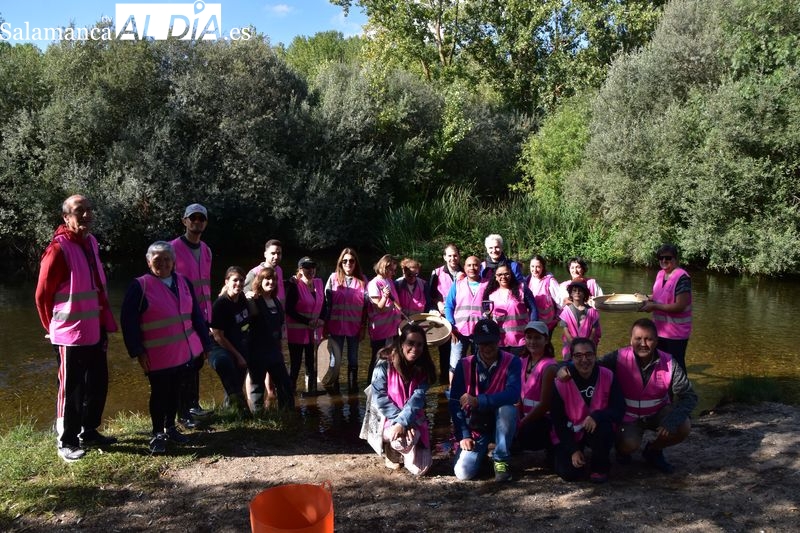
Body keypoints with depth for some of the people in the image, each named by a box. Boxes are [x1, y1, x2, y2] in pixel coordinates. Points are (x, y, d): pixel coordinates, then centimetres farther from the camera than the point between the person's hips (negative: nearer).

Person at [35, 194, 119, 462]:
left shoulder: (91, 242, 9)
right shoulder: (58, 249, -16)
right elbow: (42, 294, -10)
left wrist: (105, 323, 14)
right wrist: (53, 327, 1)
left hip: (95, 331, 8)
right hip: (71, 334, -8)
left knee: (98, 384, 15)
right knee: (71, 389, 3)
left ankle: (89, 432, 31)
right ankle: (66, 442, 17)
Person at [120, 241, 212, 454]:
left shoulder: (183, 282, 7)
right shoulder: (140, 286, -8)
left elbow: (196, 315, 11)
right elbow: (128, 321, -9)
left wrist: (205, 343, 10)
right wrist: (137, 351, -12)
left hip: (184, 352, 5)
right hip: (157, 355, -5)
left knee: (175, 390, 15)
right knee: (159, 393, 4)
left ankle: (170, 427, 32)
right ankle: (157, 434, 18)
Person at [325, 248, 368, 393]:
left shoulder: (362, 280, 2)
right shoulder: (333, 278, 0)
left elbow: (366, 305, 4)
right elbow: (326, 302, 1)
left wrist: (363, 326, 1)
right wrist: (325, 325, -2)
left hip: (354, 326, 1)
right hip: (336, 326, -1)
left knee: (353, 358, 11)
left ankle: (353, 385, 22)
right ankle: (334, 385, 19)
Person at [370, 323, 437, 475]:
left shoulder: (424, 370, -4)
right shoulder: (385, 364, -13)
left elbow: (417, 399, -15)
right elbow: (380, 397, -16)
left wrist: (403, 422, -29)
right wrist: (398, 420, -23)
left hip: (414, 421, 3)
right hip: (388, 419, -3)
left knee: (419, 469, -11)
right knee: (403, 440, -36)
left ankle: (402, 449, 21)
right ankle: (390, 450, 1)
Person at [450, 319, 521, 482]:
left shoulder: (511, 362, -12)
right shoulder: (464, 365, -8)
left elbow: (513, 394, -29)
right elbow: (455, 403, -9)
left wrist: (478, 401, -35)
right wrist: (463, 435, -17)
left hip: (500, 424, 0)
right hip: (475, 426, 1)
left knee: (507, 407, -34)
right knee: (463, 472, -19)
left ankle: (501, 461, -13)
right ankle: (482, 449, 17)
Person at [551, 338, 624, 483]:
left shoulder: (607, 377, -13)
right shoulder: (561, 382, -16)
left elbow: (619, 409, -14)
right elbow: (557, 420, -9)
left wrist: (597, 416, -34)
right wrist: (573, 450, -13)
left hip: (598, 432, 0)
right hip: (569, 434, 0)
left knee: (603, 426, -34)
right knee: (570, 473, -19)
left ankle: (600, 467, -5)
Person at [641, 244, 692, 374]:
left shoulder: (682, 278, -20)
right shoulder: (660, 274, 6)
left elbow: (680, 306, -24)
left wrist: (654, 306, -22)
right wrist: (646, 299, -3)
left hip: (676, 333, -8)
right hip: (660, 330, 8)